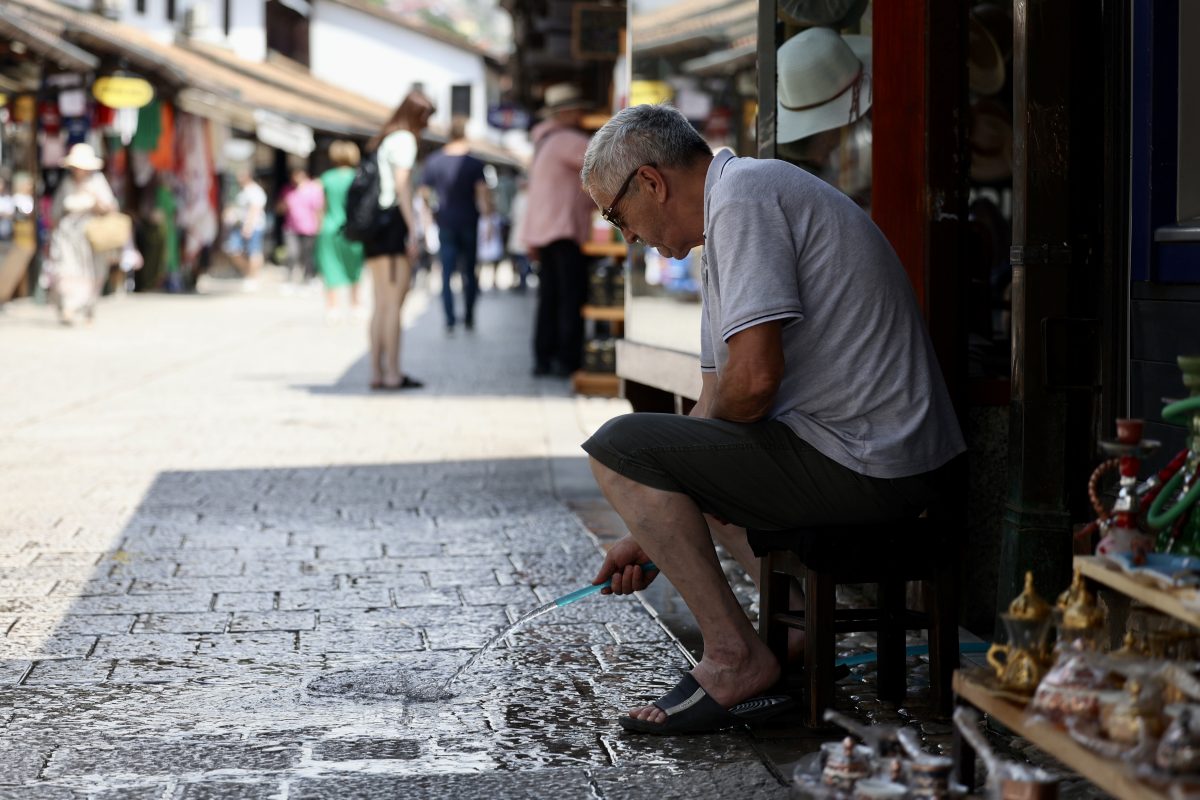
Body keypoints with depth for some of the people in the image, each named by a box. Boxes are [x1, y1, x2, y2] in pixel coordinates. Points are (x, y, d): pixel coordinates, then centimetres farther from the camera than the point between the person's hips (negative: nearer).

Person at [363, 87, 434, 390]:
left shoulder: (380, 141, 22)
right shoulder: (404, 139, -4)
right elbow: (401, 186, -14)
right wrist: (412, 229, -17)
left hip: (374, 222, 9)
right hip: (394, 220, -9)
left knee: (381, 302, 7)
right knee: (394, 301, -9)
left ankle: (377, 372, 5)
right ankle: (393, 373, -11)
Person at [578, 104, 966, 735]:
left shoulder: (744, 197, -13)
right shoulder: (727, 218, 20)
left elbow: (755, 377, -23)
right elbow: (719, 397, 23)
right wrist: (653, 536, 21)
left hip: (862, 465, -11)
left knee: (619, 449, -8)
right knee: (693, 463, 32)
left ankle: (735, 659, -5)